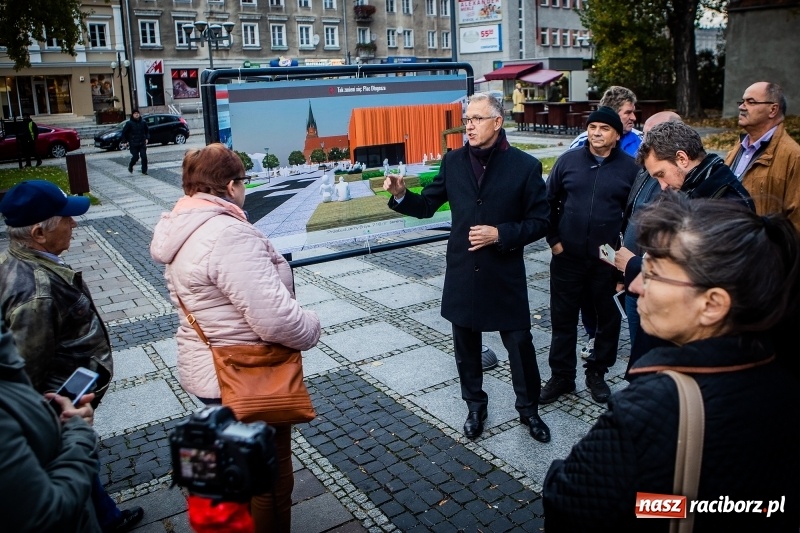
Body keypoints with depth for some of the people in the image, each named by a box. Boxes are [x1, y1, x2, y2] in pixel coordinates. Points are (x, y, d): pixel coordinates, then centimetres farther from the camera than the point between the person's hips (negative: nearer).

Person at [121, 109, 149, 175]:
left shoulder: (143, 122, 3)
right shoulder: (129, 123, -6)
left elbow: (147, 131, 17)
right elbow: (124, 132, 1)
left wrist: (147, 138, 6)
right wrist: (125, 141, -3)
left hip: (142, 143, 3)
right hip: (133, 144, -2)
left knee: (144, 157, -6)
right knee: (135, 157, -4)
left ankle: (144, 170, 5)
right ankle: (130, 165, 27)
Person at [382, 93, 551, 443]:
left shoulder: (525, 165, -7)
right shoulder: (453, 162, 2)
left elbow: (539, 222, -6)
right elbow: (427, 206, 6)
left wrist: (500, 234, -19)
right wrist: (400, 194, -13)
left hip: (505, 276, -3)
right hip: (462, 275, 3)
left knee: (520, 345, 9)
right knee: (466, 348, 15)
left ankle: (528, 409, 33)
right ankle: (475, 406, 37)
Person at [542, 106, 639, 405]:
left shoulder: (629, 167, -3)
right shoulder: (568, 160, 0)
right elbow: (549, 202, 6)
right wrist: (553, 239, 1)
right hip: (567, 257, 1)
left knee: (608, 318, 12)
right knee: (563, 319, 9)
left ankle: (597, 373, 31)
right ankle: (561, 377, 24)